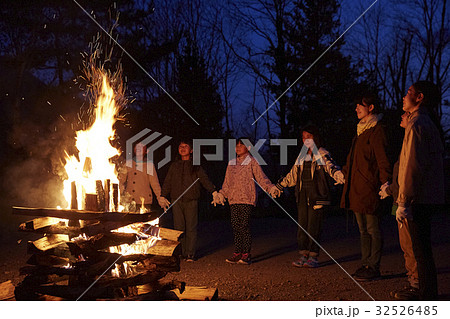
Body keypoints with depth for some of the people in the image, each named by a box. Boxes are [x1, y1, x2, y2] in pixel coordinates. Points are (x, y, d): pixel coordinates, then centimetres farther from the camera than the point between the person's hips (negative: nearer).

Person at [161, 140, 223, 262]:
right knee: (179, 227, 1)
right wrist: (163, 196, 7)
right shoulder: (174, 165, 18)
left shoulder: (196, 166, 10)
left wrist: (214, 192, -14)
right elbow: (167, 182, 17)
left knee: (191, 228, -4)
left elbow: (204, 179, 0)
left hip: (191, 201, -2)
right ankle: (181, 253, 9)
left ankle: (190, 254, 1)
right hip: (177, 201, 3)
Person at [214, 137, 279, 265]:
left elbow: (261, 177, -5)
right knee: (235, 226, 4)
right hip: (233, 199, 5)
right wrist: (220, 195, 24)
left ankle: (246, 254, -2)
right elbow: (227, 182, 26)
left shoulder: (252, 162, 3)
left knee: (244, 226, -9)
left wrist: (271, 188, -20)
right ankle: (238, 253, 11)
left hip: (247, 198, -5)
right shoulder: (231, 163, 19)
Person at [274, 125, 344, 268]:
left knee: (314, 226, -7)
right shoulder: (301, 156, 19)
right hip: (302, 195, 6)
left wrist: (340, 176, -36)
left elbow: (331, 167, -16)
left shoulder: (322, 154, 1)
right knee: (302, 225, 4)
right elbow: (292, 175, 28)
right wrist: (278, 186, 32)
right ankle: (303, 255, 10)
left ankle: (313, 257, 1)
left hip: (316, 194, -6)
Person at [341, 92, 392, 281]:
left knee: (372, 230, -2)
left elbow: (383, 160, -15)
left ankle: (374, 268, 5)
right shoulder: (360, 130, 19)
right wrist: (344, 173, 29)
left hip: (369, 188, -9)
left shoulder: (377, 131, -9)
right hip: (356, 188, 9)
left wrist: (385, 183, -21)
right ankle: (366, 265, 21)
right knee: (363, 230, 13)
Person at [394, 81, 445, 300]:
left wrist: (404, 202, -19)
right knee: (422, 250, 17)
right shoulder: (429, 123, 18)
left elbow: (413, 166, -20)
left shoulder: (417, 124, -13)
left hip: (419, 198, -10)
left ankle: (428, 301, 2)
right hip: (428, 196, 10)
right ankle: (427, 296, 27)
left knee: (421, 251, -5)